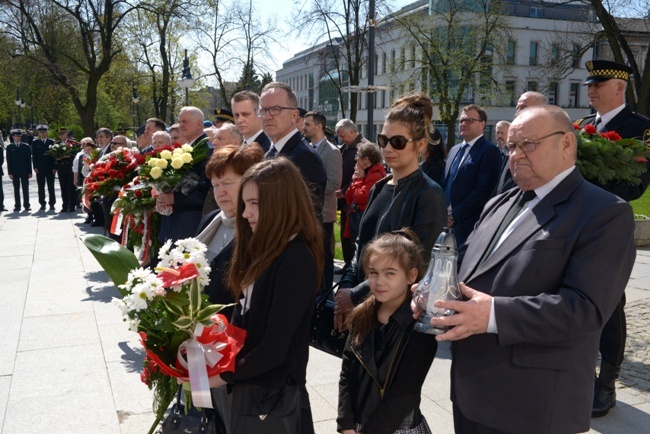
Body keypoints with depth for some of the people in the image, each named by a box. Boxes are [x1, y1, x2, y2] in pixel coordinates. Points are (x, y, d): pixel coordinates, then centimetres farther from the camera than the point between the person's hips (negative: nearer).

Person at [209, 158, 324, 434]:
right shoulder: (265, 249, 4)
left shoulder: (297, 261, -23)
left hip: (273, 392, -8)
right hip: (249, 382, 8)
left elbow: (275, 347, -22)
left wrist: (224, 375, -11)